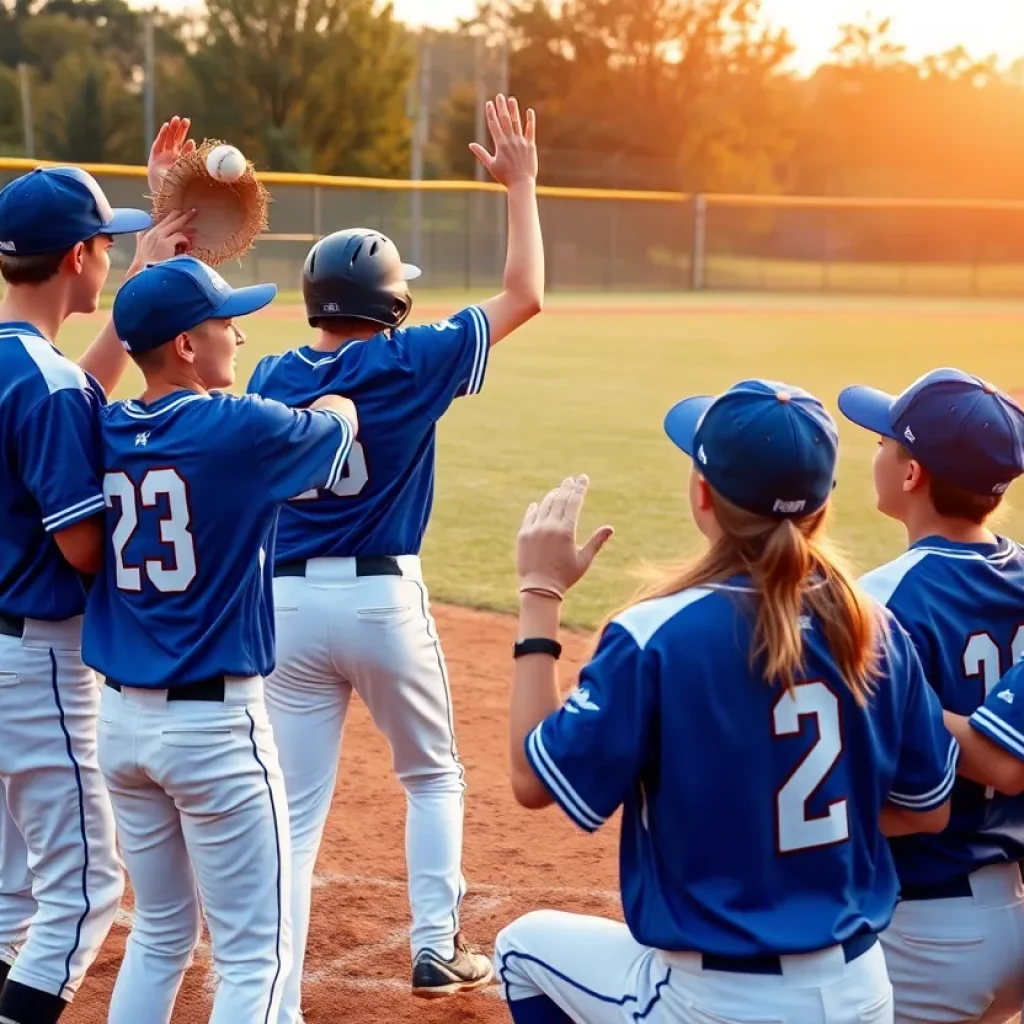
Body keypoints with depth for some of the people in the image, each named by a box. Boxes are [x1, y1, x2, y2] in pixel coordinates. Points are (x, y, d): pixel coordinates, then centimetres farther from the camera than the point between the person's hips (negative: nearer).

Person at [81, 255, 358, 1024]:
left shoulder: (106, 433, 1)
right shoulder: (239, 429, -14)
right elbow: (339, 418, 4)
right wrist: (333, 404, 27)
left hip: (121, 719, 7)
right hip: (213, 724, -7)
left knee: (160, 936, 20)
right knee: (253, 955, 2)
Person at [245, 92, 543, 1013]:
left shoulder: (273, 376, 0)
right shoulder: (408, 362, -9)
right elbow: (525, 296, -2)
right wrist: (522, 185, 5)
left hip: (289, 602, 3)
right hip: (383, 600, -3)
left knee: (294, 808, 6)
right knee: (433, 775, 21)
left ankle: (276, 997, 2)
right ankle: (435, 951, 19)